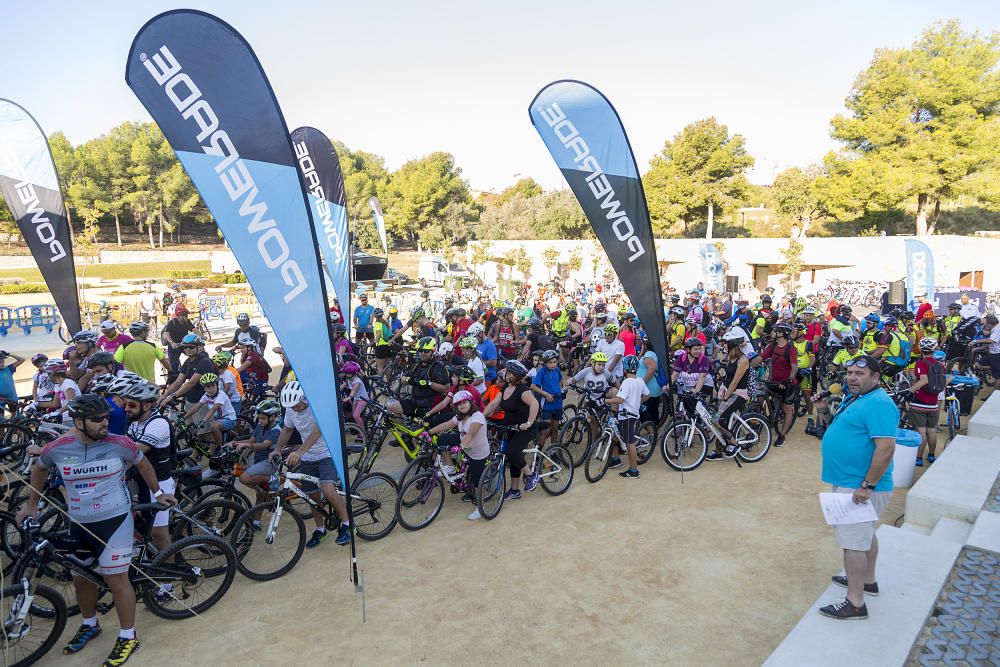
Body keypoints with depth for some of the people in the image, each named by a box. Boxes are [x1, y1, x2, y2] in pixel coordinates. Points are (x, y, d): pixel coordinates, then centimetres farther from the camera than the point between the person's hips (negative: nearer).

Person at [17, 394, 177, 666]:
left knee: (116, 580, 0)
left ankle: (128, 638, 16)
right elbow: (39, 469, 15)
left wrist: (157, 493, 10)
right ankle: (89, 625, 45)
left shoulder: (119, 444, -15)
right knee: (81, 579, 19)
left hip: (114, 521, -4)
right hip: (78, 524, 4)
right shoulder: (57, 448, -8)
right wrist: (31, 504, 20)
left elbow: (143, 464, 4)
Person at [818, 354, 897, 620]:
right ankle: (868, 580, 40)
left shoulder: (878, 404, -22)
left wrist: (867, 486, -26)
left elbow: (886, 448, -29)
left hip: (859, 487, -11)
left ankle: (855, 603, 2)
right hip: (850, 482, 11)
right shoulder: (856, 398, 10)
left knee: (853, 541, -5)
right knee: (865, 535, 23)